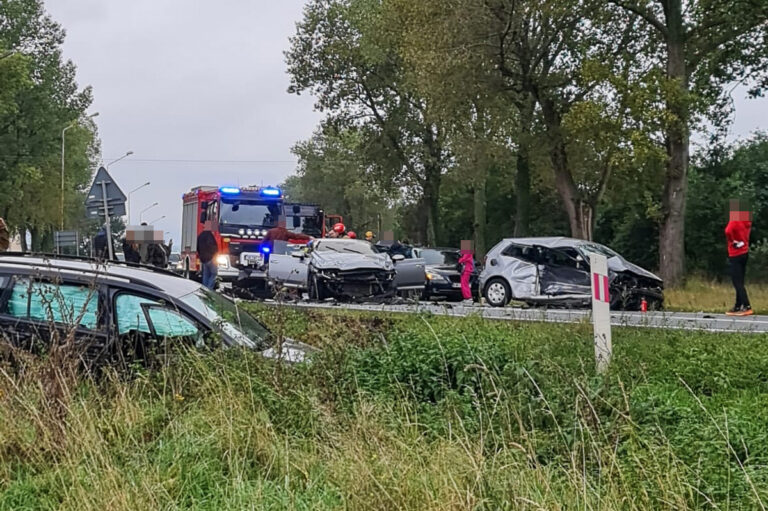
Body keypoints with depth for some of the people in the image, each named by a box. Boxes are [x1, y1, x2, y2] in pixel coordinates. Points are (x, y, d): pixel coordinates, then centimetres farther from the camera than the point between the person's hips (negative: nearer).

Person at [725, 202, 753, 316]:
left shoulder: (734, 220, -17)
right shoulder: (746, 220, 7)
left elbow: (728, 231, -34)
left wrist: (733, 241, -19)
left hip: (735, 255, -8)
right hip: (745, 253, 8)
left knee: (737, 283, -6)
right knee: (739, 282, 12)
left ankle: (747, 307, -12)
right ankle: (738, 307, 16)